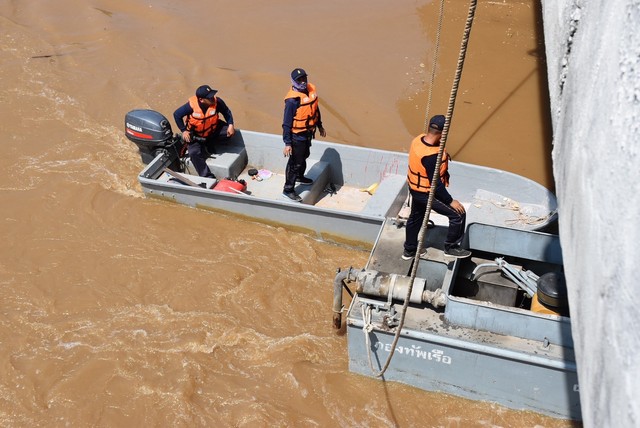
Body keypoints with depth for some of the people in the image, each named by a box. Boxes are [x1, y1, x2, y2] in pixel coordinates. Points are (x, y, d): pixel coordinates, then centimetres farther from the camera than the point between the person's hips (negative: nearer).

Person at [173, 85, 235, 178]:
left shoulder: (217, 102, -27)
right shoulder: (191, 105, -31)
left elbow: (226, 112, -7)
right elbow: (176, 115, -15)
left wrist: (230, 125, -21)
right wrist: (184, 131, -15)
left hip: (213, 130, 3)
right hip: (195, 135, -3)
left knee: (230, 132, -18)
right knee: (194, 153, -24)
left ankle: (209, 144, 0)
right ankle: (208, 177, -19)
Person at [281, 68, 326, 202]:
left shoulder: (311, 89, -5)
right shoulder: (292, 100, -28)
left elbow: (315, 109, 12)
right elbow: (287, 123, -24)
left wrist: (320, 126, 20)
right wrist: (287, 143, -24)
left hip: (308, 133, 8)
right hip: (297, 135, -8)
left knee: (304, 156, 29)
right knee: (295, 162, 3)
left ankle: (300, 177, 54)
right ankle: (288, 189, 18)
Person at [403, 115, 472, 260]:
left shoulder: (418, 139, -9)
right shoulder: (431, 156, -35)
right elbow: (435, 183, -28)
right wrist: (450, 201, -19)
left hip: (415, 188, 10)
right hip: (427, 193, -10)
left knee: (415, 218, 26)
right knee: (458, 214, 2)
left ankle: (409, 250, 43)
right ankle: (451, 247, 17)